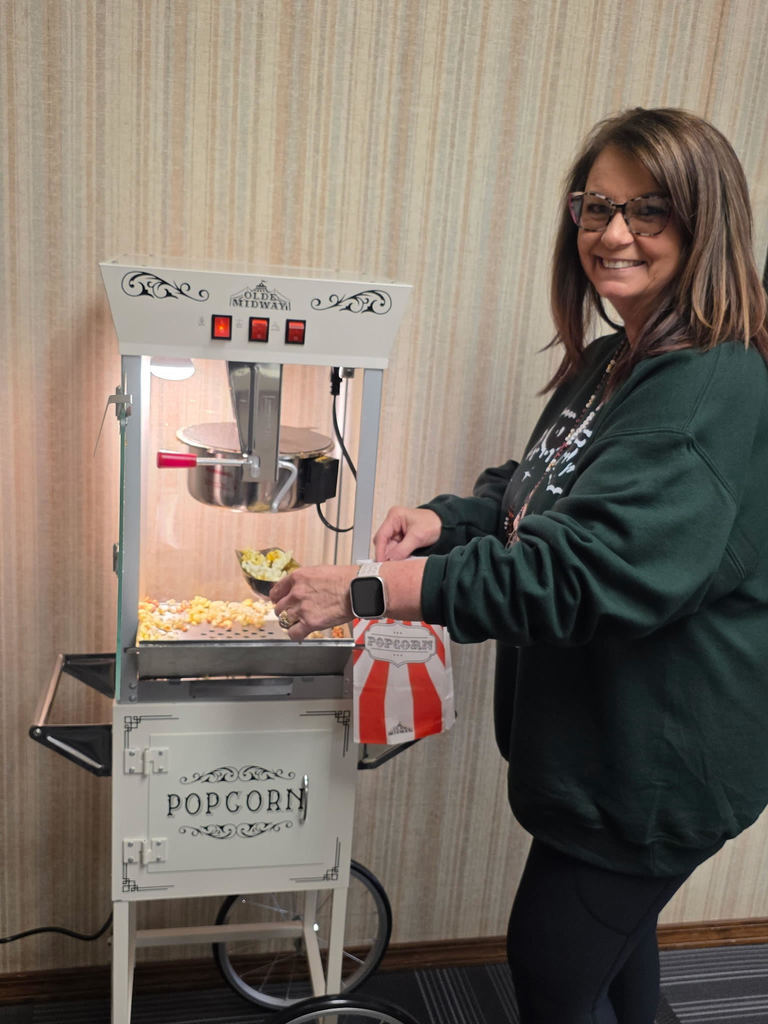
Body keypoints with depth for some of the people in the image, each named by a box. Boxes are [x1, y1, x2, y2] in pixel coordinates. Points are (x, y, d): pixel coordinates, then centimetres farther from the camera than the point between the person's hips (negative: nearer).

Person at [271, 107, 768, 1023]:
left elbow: (589, 570, -34)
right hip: (591, 732, 8)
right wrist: (447, 517, -8)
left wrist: (371, 587, -33)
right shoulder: (604, 364, 5)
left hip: (658, 757, -8)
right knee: (613, 940, 28)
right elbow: (538, 491, 13)